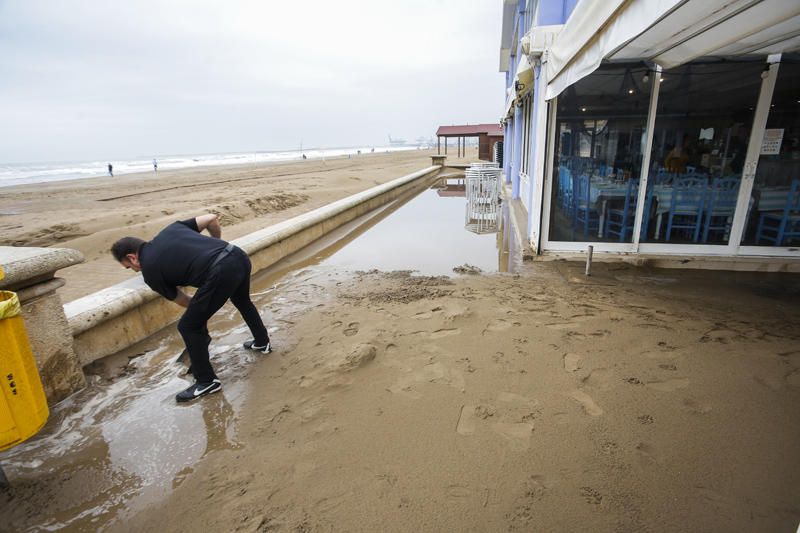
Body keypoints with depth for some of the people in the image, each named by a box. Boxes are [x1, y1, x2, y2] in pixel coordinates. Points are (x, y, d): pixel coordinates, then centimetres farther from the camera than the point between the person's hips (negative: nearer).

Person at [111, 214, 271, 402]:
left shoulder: (150, 270, 12)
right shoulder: (171, 229, 24)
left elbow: (181, 300, 25)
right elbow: (212, 219, 18)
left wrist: (200, 309, 44)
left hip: (221, 273, -7)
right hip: (239, 256, 7)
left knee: (189, 327, 13)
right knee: (242, 301, 36)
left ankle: (207, 381, 25)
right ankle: (262, 342, 53)